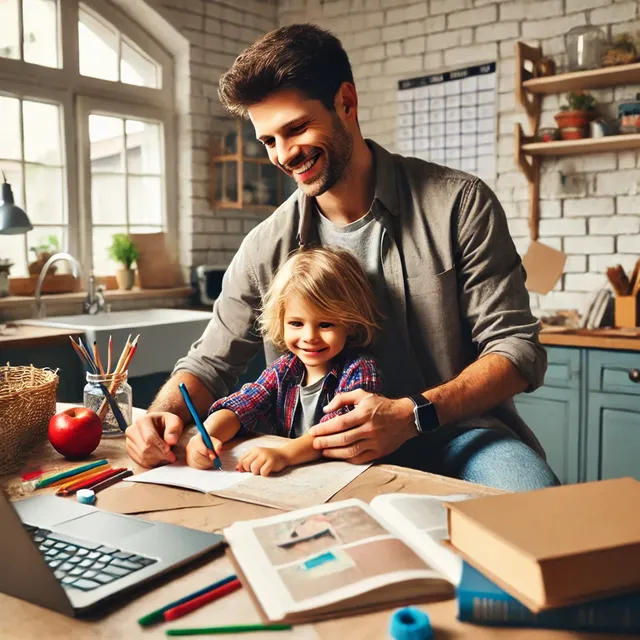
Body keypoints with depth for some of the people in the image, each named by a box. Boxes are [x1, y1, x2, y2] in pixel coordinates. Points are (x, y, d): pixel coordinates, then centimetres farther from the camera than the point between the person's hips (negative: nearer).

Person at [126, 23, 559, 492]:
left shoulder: (459, 204, -6)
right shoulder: (267, 248, 2)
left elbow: (517, 348, -7)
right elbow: (210, 364, 9)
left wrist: (413, 415, -23)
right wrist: (165, 413, -14)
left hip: (454, 433, -3)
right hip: (335, 449, 4)